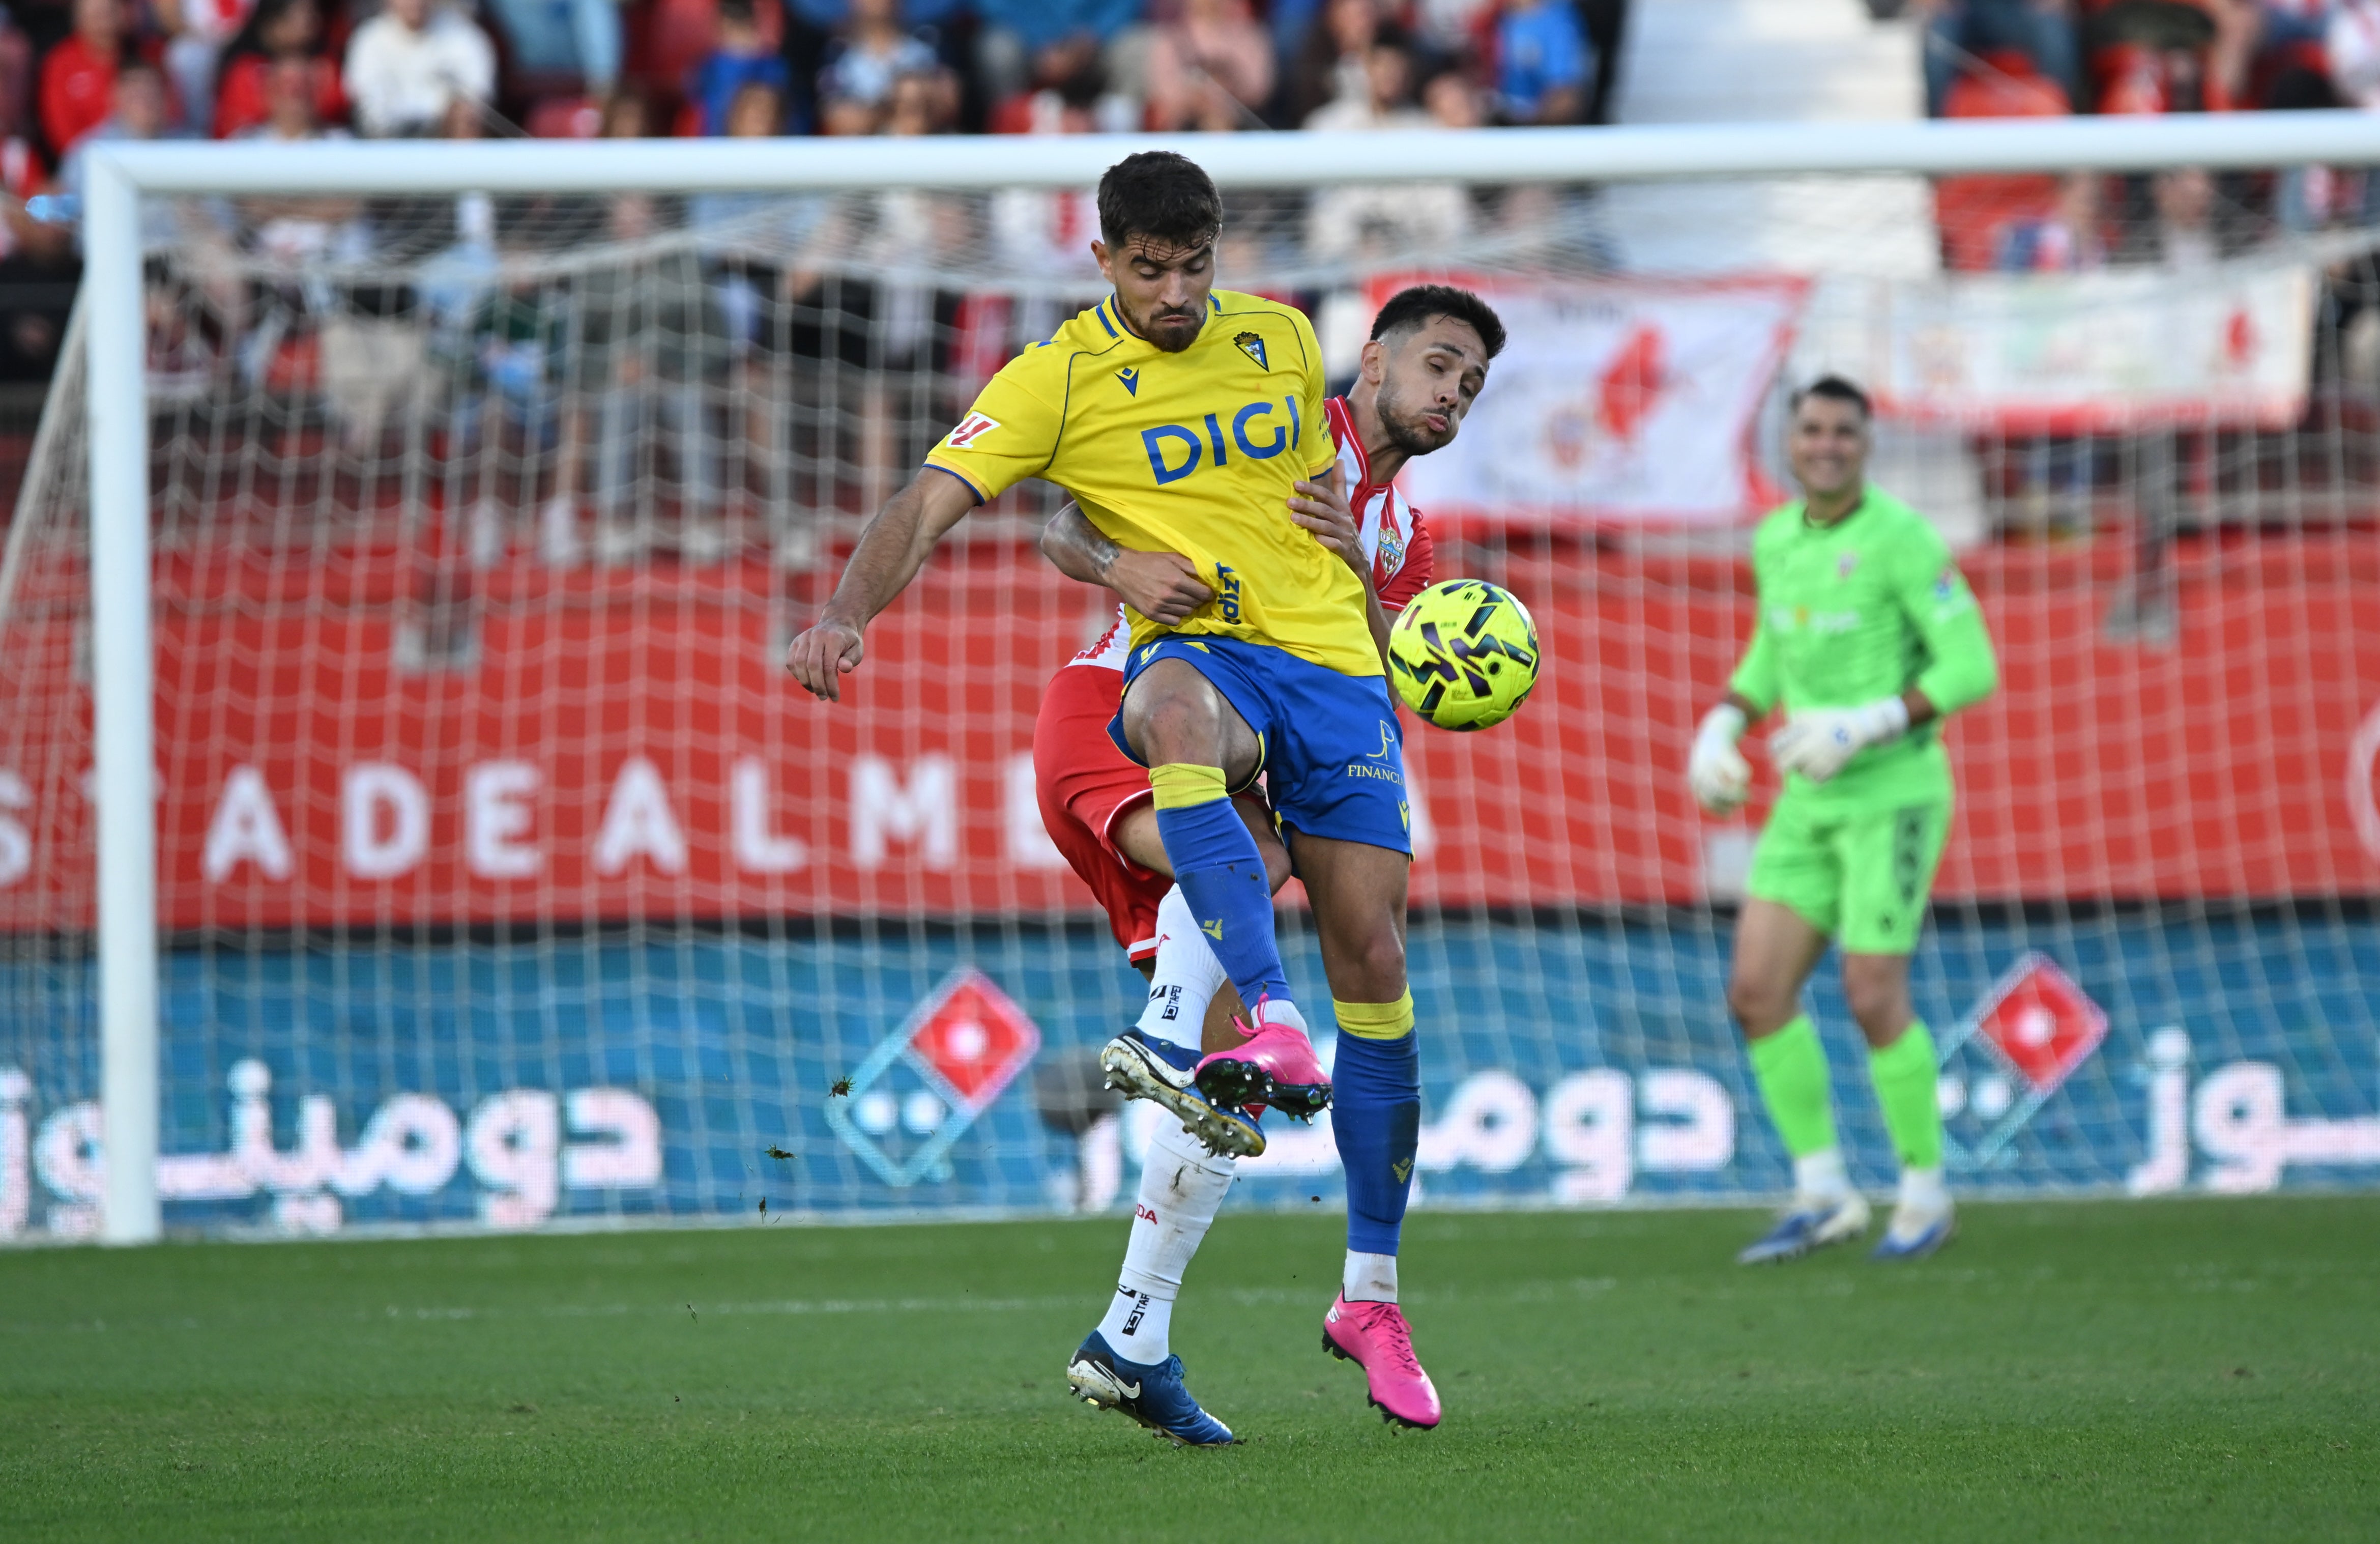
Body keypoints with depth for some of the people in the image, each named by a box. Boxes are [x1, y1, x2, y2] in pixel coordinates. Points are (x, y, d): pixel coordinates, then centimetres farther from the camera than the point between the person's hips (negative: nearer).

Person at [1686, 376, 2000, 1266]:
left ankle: (1925, 1195, 8)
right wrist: (1720, 733, 8)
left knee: (1873, 999, -10)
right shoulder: (1776, 539, 8)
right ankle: (1822, 1196, 7)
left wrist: (1864, 729, -25)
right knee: (1757, 992, -2)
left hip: (1895, 796, -7)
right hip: (1810, 803, 7)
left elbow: (1972, 667, -16)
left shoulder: (1900, 538, -14)